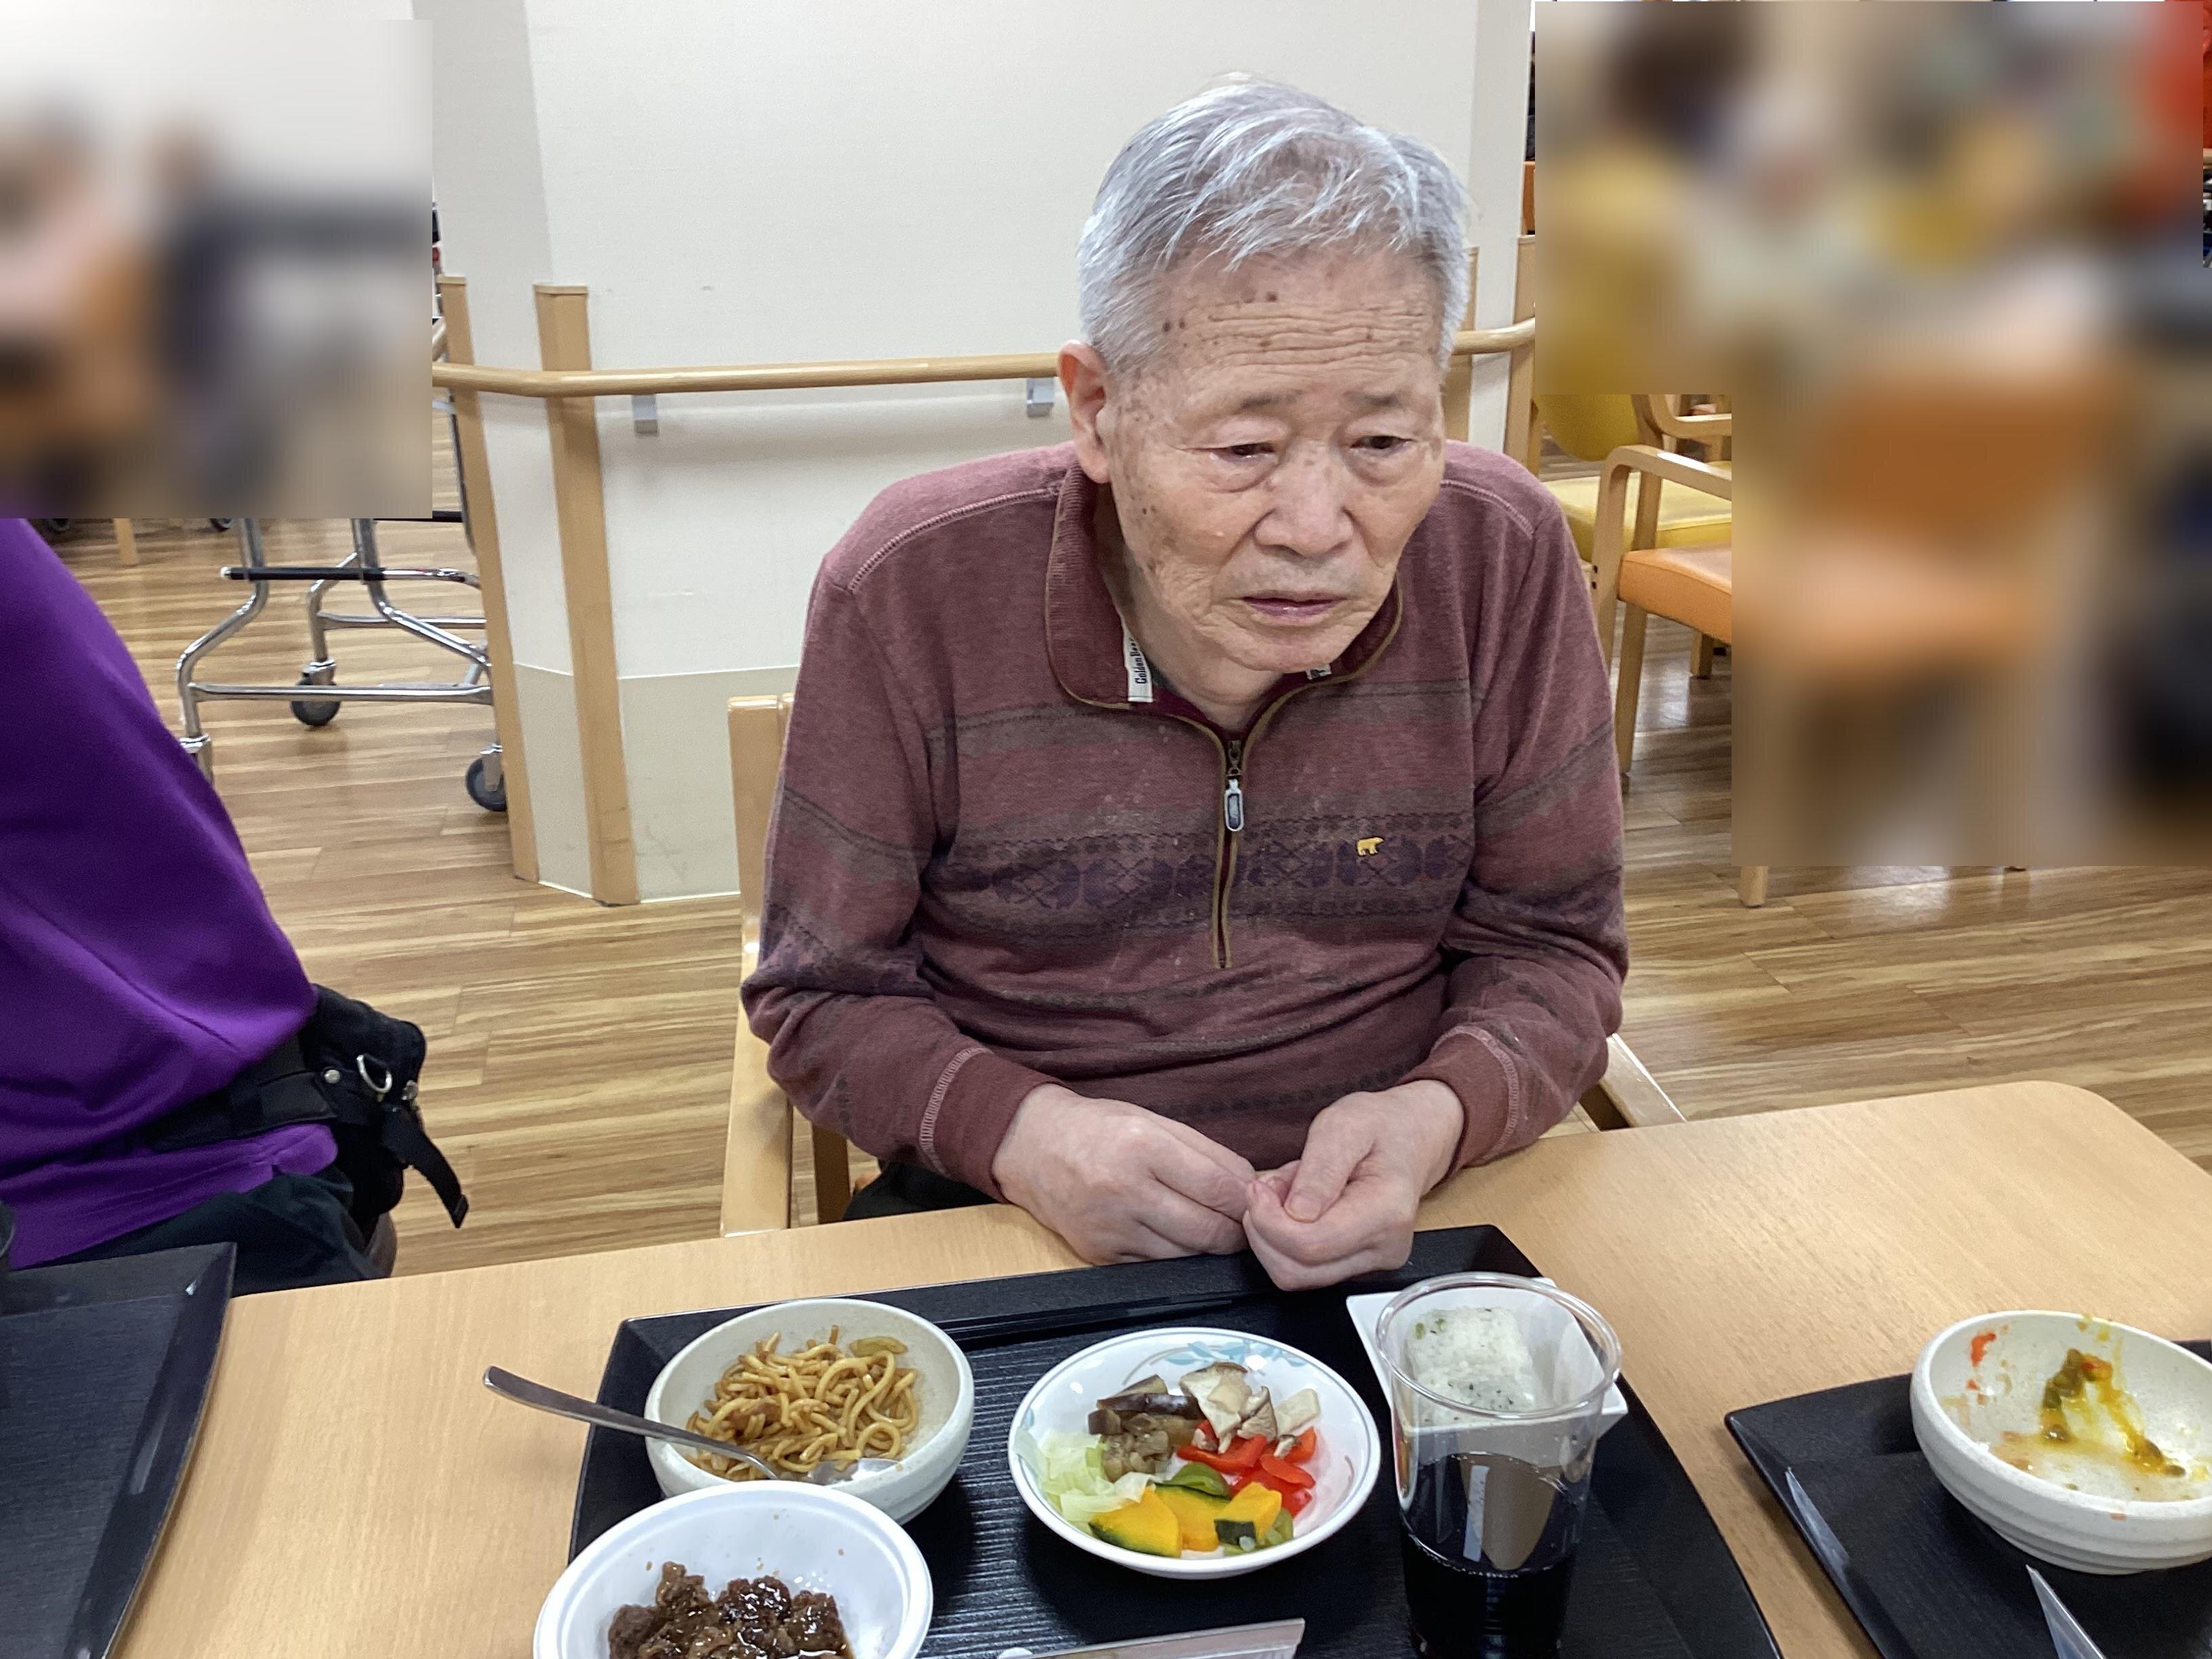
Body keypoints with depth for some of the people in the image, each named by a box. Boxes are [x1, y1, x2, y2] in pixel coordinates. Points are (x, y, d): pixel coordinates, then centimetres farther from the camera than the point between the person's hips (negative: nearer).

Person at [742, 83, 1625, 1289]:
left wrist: (1438, 1117, -19)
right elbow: (824, 998, -3)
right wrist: (1017, 1131, -22)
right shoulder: (907, 591, -13)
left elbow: (1549, 947, 2)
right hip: (1007, 1232, -1)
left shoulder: (1502, 559, -9)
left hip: (1385, 1232, 2)